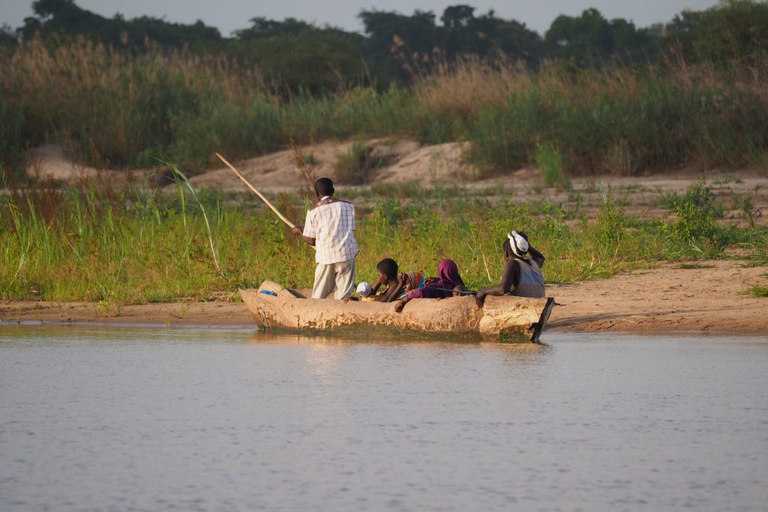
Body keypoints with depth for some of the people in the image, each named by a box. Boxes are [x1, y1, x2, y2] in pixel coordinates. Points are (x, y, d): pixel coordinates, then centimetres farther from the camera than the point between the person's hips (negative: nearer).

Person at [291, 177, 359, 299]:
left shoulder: (314, 211, 3)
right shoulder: (348, 206, 8)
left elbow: (311, 241, 5)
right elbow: (351, 231, 11)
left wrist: (299, 232, 24)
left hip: (326, 256, -1)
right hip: (347, 254, 1)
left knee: (318, 297, 8)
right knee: (343, 298, 1)